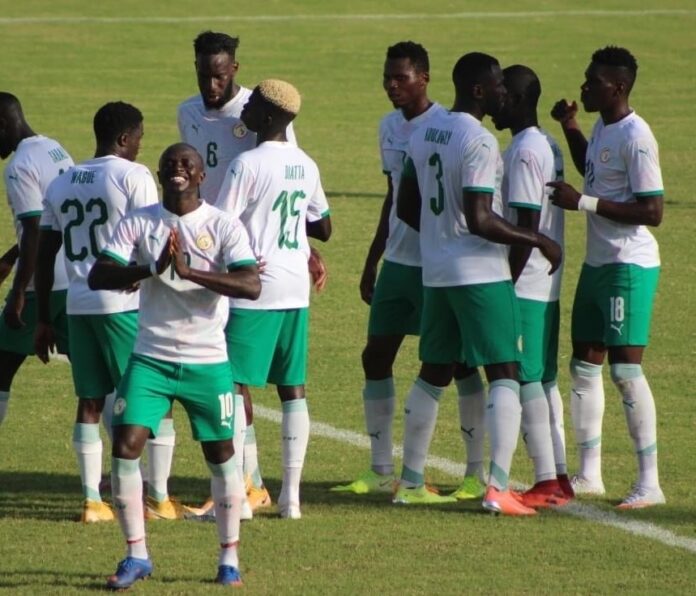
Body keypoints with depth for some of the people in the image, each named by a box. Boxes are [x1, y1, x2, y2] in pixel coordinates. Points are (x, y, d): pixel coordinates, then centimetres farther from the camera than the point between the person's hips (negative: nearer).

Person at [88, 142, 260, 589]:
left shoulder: (225, 227, -5)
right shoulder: (138, 223, 1)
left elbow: (251, 285, -19)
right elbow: (98, 276, -10)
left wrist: (189, 271, -28)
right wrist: (154, 268, -24)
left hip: (208, 362, -1)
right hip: (151, 359, 1)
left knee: (222, 455, 5)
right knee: (125, 446, -9)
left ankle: (230, 558, 20)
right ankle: (137, 556, 3)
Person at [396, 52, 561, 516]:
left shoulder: (424, 134, 9)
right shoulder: (479, 142, -17)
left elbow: (406, 208, 17)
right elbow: (481, 220, -23)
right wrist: (538, 240, -13)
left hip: (436, 273, 8)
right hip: (481, 274, -8)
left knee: (433, 374, 18)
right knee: (505, 374, -5)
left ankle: (410, 480, 24)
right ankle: (498, 487, -15)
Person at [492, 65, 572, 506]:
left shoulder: (524, 152, -16)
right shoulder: (549, 146, 14)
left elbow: (527, 226, -20)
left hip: (525, 285, -10)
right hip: (549, 286, 10)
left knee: (525, 379, -7)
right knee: (545, 380, 12)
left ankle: (546, 482, -8)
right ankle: (559, 477, 15)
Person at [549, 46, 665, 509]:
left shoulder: (635, 137, -18)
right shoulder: (603, 129, 11)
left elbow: (652, 211, -23)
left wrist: (584, 203, -23)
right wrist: (571, 129, 17)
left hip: (629, 266, -10)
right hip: (597, 263, 10)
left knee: (626, 368, -12)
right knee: (585, 364, 13)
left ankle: (650, 482, -9)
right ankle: (589, 474, 21)